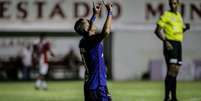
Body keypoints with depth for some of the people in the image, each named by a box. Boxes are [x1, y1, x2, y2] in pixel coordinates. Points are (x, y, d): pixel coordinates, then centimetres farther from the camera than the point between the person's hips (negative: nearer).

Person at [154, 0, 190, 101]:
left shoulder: (179, 15, 17)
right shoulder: (166, 15, -5)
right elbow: (157, 31, -10)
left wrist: (186, 27, 6)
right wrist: (165, 41, -22)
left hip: (178, 44, 8)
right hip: (170, 45, -8)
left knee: (175, 72, 9)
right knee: (171, 70, -18)